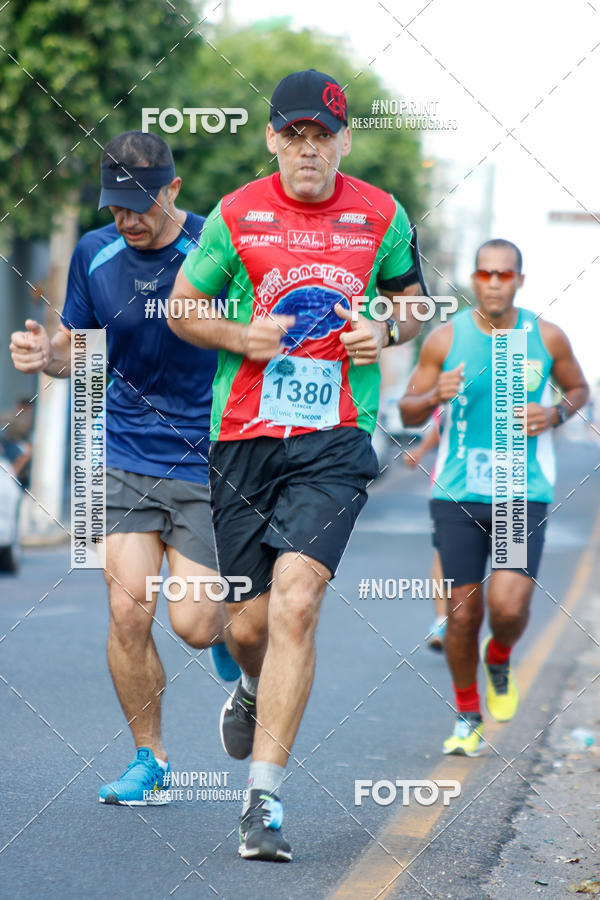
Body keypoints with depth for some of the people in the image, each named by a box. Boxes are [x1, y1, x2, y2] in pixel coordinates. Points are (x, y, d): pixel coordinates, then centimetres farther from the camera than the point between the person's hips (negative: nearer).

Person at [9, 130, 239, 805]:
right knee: (128, 609, -10)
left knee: (192, 624, -8)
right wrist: (46, 354, -7)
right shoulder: (95, 254, 2)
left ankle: (232, 631, 31)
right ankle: (149, 761, 7)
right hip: (124, 458, 3)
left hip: (206, 463, -3)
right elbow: (78, 348, 15)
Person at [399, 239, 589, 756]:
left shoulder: (546, 338, 1)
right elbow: (409, 412, 5)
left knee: (508, 605, -15)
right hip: (458, 495, 0)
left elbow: (579, 389, 17)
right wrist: (435, 396, -17)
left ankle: (500, 659, 21)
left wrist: (556, 413, -4)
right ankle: (467, 718, 23)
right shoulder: (446, 340, -1)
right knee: (463, 612, 2)